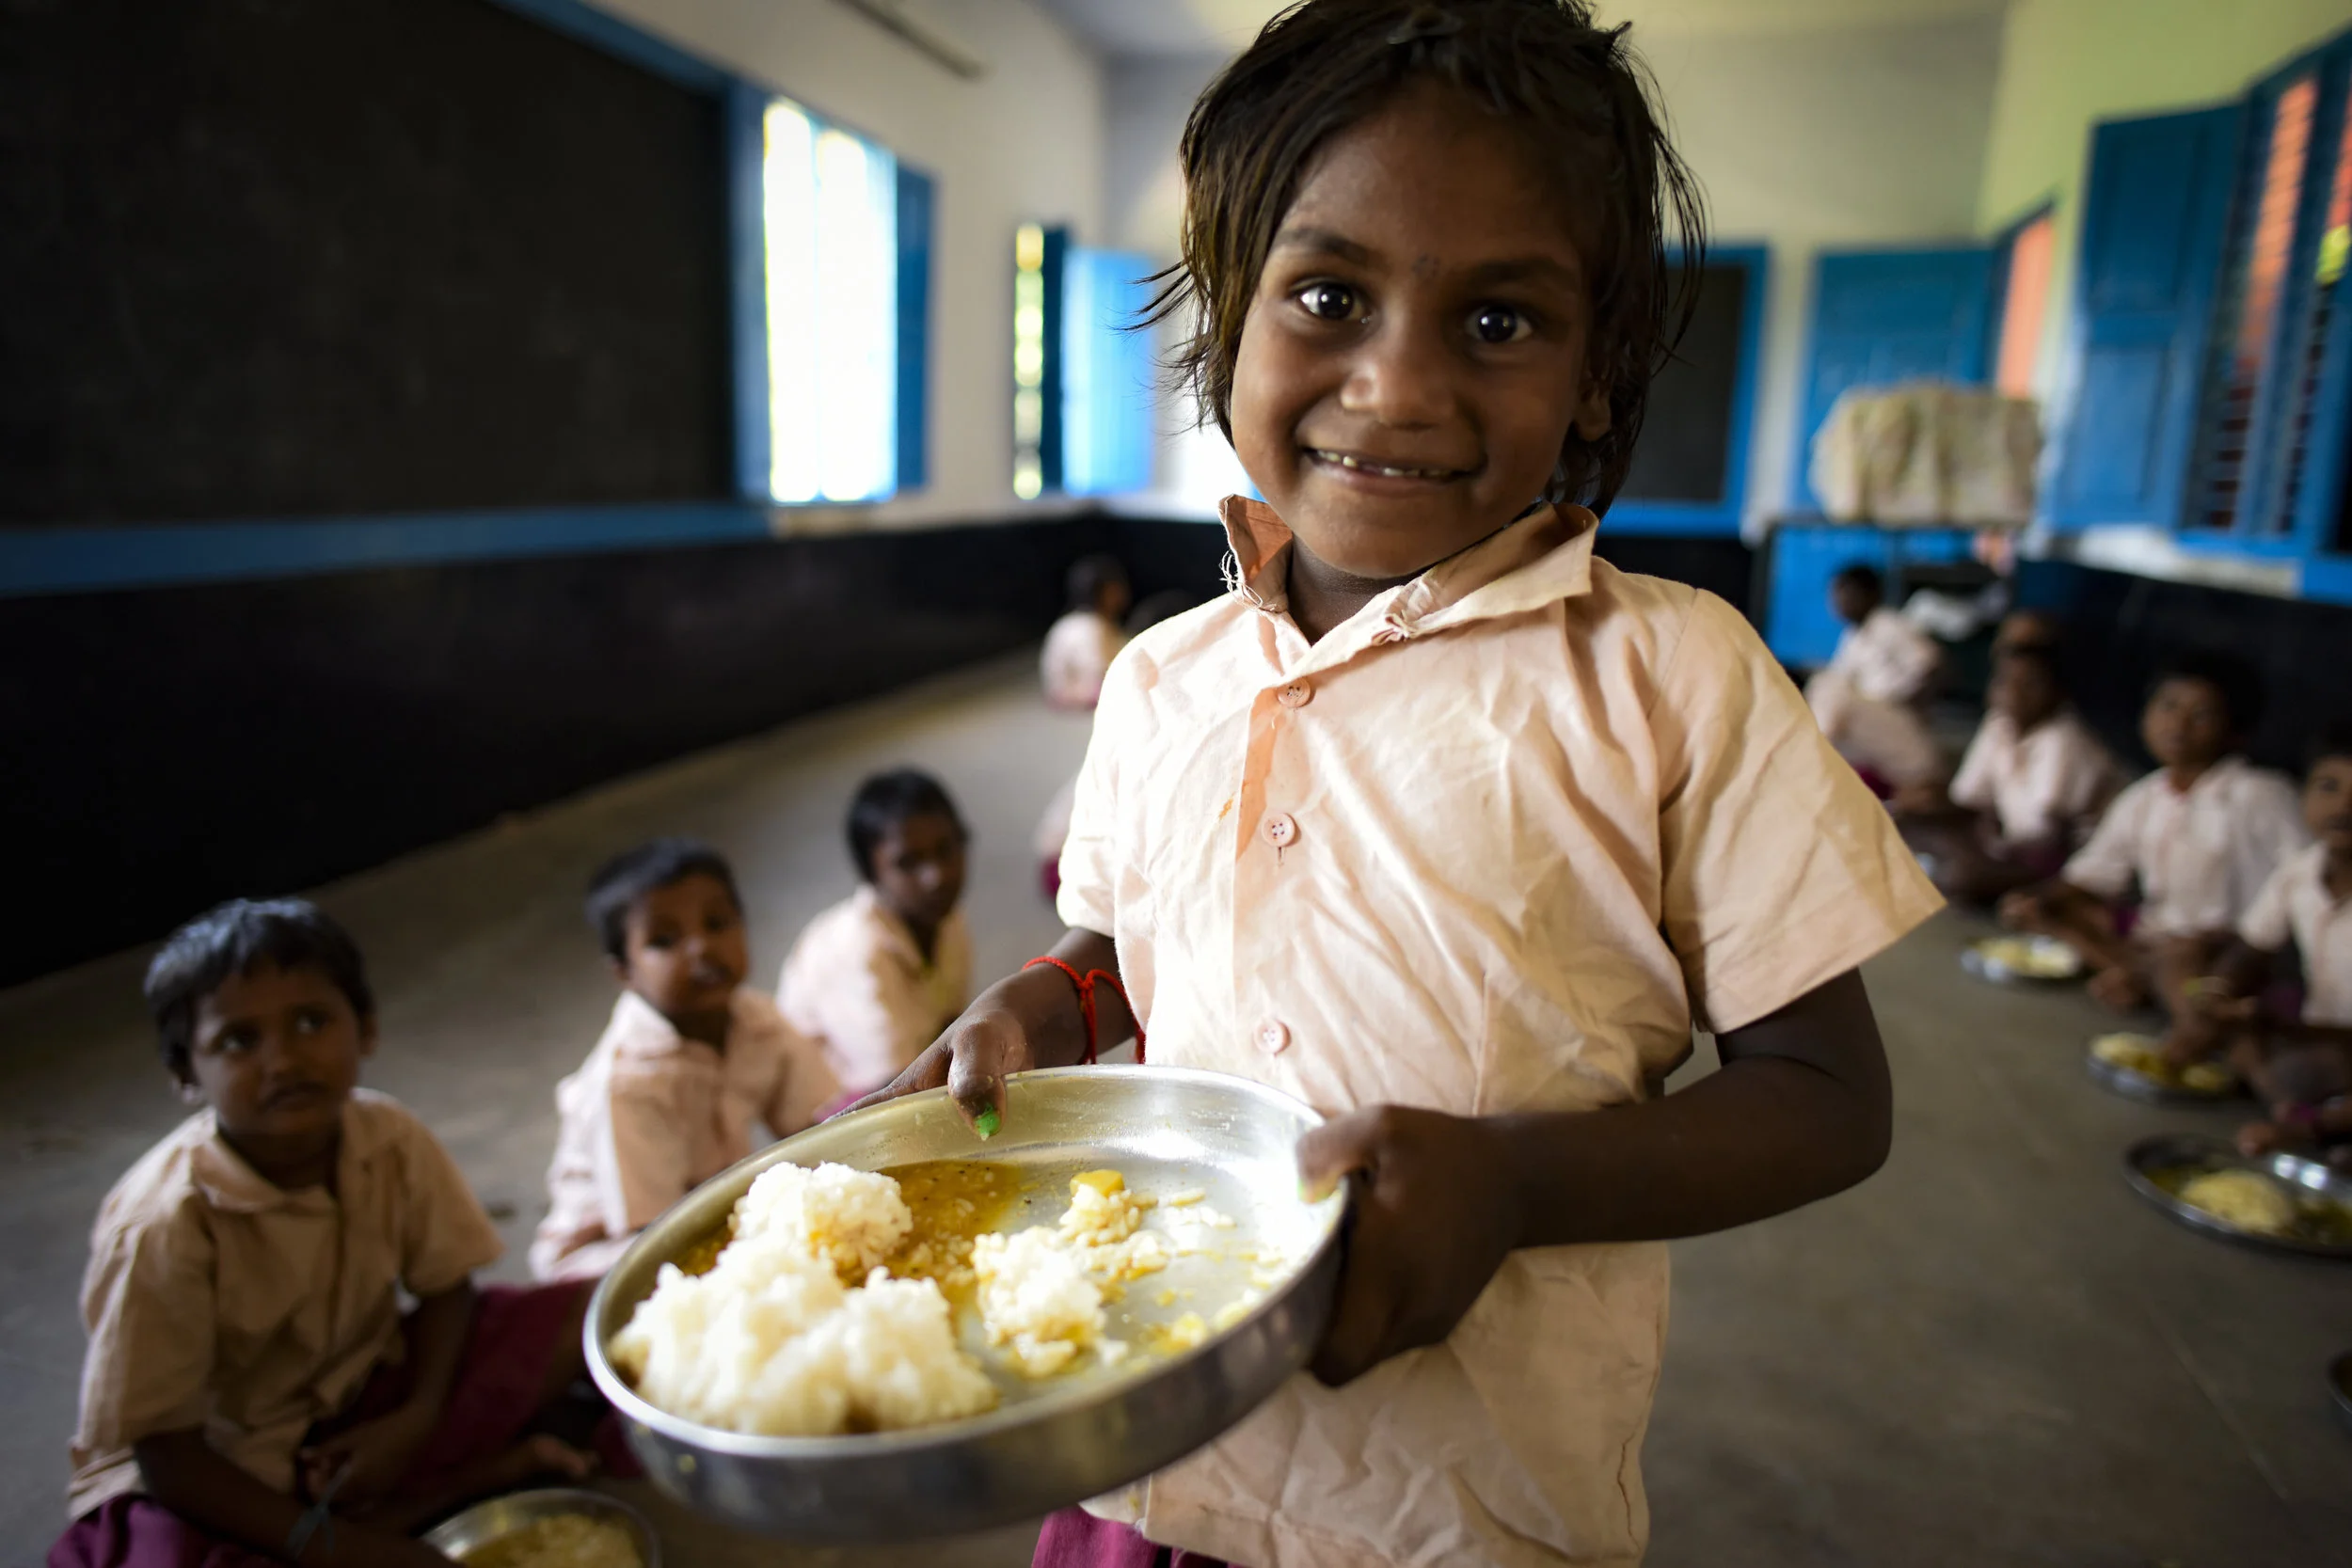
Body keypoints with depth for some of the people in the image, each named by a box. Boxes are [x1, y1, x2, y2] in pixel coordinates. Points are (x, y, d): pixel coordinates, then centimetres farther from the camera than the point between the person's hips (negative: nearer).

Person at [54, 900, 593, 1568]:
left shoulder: (391, 1139, -15)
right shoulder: (161, 1228, -26)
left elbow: (444, 1285, 0)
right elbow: (166, 1453, -19)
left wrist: (418, 1419, -18)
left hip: (363, 1398, 4)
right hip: (219, 1468, -3)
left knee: (581, 1314, -11)